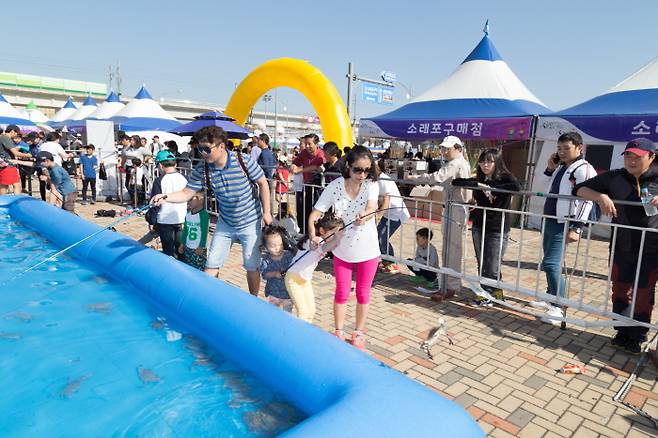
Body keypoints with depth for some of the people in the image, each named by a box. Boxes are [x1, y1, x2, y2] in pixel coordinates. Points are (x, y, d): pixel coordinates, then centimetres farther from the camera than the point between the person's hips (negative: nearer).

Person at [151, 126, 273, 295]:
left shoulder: (243, 161, -21)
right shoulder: (202, 170, -12)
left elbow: (263, 184, -11)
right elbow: (186, 193, -9)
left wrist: (266, 212, -10)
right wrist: (165, 197, -28)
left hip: (250, 223, -3)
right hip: (225, 223, 4)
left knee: (251, 267, 6)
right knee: (211, 265, 9)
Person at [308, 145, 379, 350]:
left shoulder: (371, 185, -13)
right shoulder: (335, 186, -13)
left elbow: (371, 207, -32)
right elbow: (314, 214, -13)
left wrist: (365, 216, -55)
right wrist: (313, 236, -30)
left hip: (367, 250, 0)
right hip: (342, 250, 0)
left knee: (363, 293, 14)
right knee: (342, 293, 13)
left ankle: (358, 333, 34)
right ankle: (339, 332, 32)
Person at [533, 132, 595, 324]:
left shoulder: (584, 169, -11)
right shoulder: (560, 167, 15)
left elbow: (586, 201, -18)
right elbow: (547, 189, 27)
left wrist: (576, 228, -25)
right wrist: (550, 169, 12)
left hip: (564, 224, -9)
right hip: (550, 221, 9)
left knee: (551, 264, -14)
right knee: (552, 263, 16)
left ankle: (558, 308, -4)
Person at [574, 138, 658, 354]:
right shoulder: (614, 178, -2)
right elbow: (579, 189, -1)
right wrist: (600, 196, -21)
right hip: (621, 247, 2)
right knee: (620, 291, 12)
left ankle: (637, 337, 25)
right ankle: (622, 332, 30)